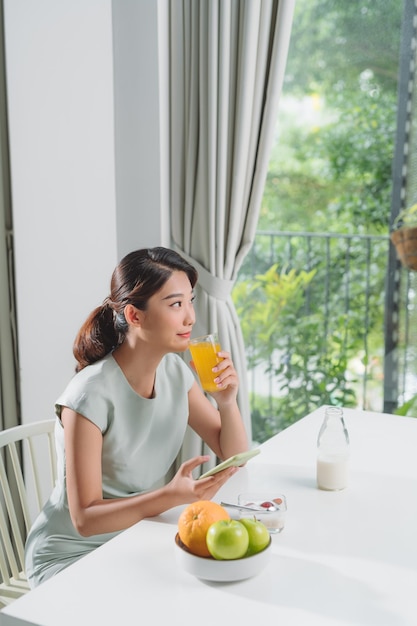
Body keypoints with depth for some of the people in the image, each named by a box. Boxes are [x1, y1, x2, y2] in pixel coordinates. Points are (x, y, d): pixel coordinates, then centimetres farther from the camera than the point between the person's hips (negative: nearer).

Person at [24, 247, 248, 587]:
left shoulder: (175, 371, -5)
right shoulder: (92, 393, -25)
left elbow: (233, 457, 2)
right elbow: (85, 519, -24)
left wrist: (228, 401, -18)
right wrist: (173, 495, -38)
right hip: (71, 554, -6)